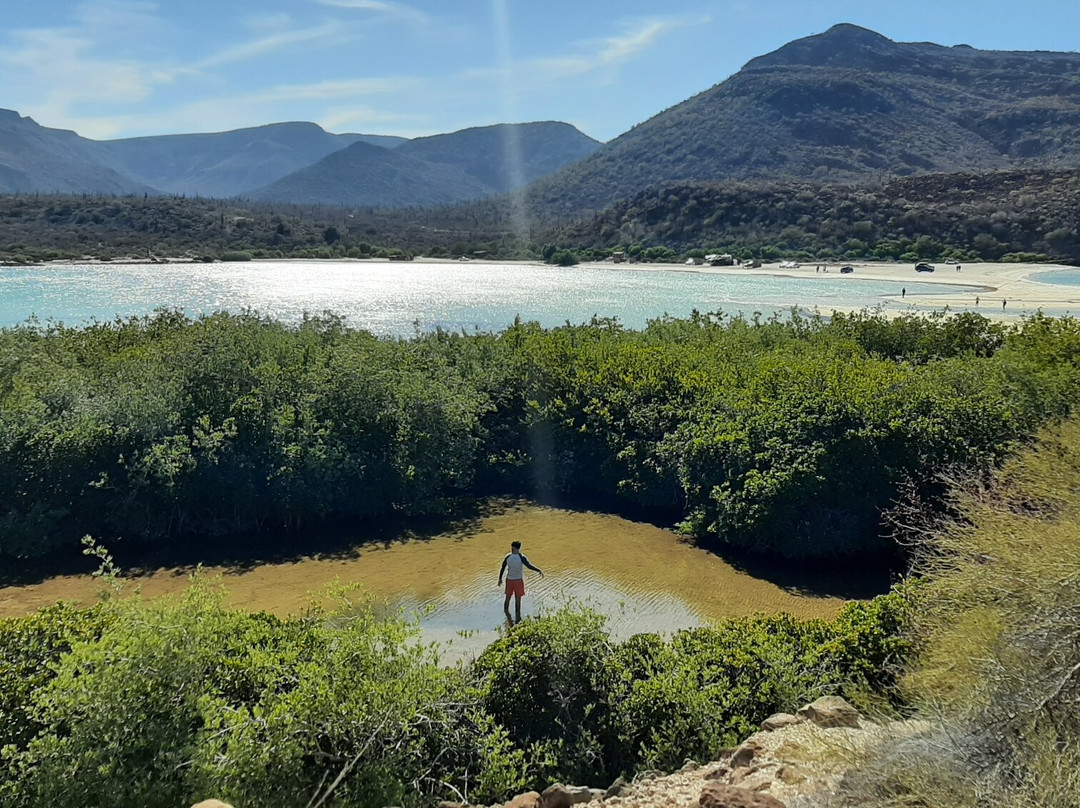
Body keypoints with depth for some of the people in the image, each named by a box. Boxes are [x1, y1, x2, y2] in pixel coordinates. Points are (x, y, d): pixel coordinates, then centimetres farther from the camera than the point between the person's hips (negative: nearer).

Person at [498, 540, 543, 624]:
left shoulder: (508, 557, -3)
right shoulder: (522, 557, -12)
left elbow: (502, 568, 3)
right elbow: (529, 566, -24)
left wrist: (500, 579, 13)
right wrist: (539, 570, -22)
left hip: (509, 580, 2)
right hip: (518, 580, -2)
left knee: (508, 598, 14)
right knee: (518, 599, 5)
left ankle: (507, 613, -1)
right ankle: (517, 617, 8)